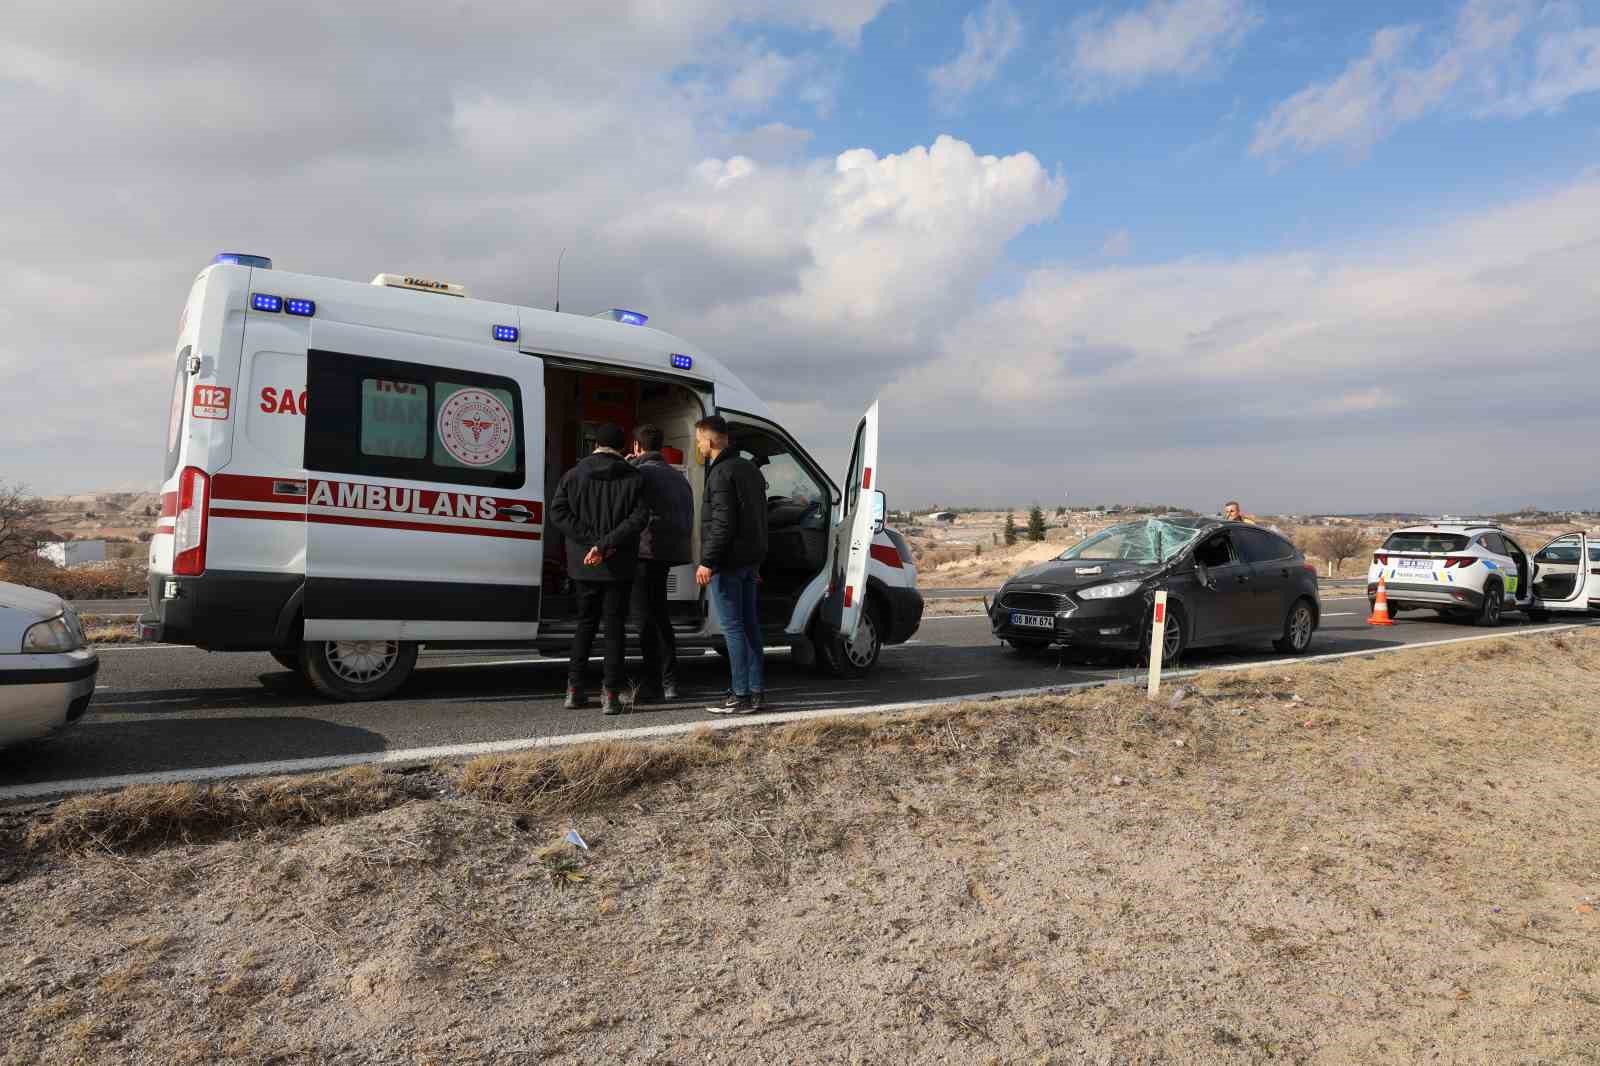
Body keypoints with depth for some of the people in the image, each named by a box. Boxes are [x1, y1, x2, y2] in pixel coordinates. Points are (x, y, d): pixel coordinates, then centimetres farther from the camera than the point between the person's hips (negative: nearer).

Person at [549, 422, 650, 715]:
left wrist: (590, 540, -10)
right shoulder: (634, 478, -2)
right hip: (619, 566, -2)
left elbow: (558, 511, -5)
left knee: (585, 623, 17)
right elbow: (639, 517, -14)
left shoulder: (574, 475, 4)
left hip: (583, 564, 3)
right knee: (614, 627, 4)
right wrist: (605, 544, -18)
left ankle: (574, 690, 18)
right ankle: (611, 694, 1)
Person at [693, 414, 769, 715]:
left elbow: (722, 523, -22)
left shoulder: (722, 473, -14)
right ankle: (756, 690, 18)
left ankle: (741, 696, -4)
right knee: (749, 624, 12)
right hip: (749, 560, 9)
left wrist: (707, 561, -20)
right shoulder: (749, 468, 16)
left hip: (728, 562, -9)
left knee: (732, 628, -6)